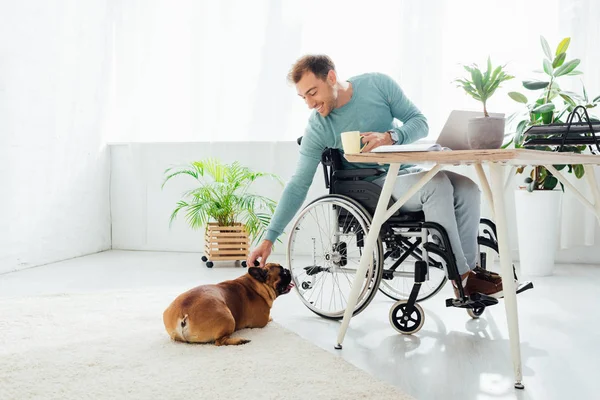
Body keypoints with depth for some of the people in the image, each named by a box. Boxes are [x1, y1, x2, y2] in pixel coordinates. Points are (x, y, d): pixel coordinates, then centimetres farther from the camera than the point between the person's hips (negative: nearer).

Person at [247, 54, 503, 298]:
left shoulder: (378, 84, -8)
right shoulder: (317, 128, -12)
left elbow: (420, 122, -5)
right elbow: (298, 186, -10)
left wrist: (390, 137, -28)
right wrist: (269, 238, -15)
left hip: (407, 172, 4)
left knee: (467, 188, -20)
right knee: (437, 185, -29)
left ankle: (470, 266, -8)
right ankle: (463, 279, -20)